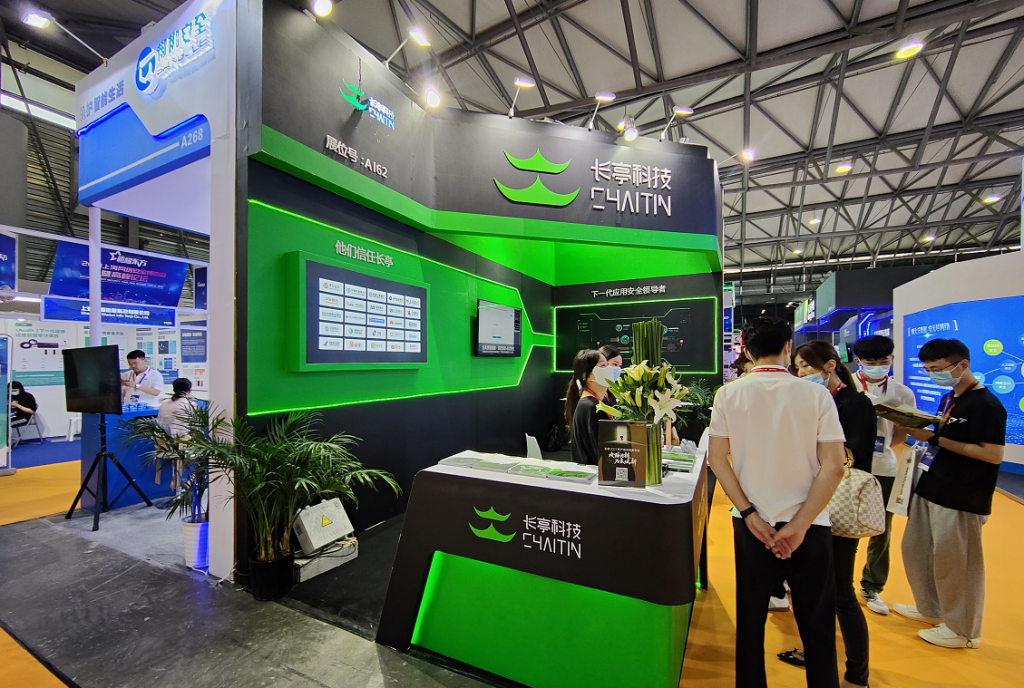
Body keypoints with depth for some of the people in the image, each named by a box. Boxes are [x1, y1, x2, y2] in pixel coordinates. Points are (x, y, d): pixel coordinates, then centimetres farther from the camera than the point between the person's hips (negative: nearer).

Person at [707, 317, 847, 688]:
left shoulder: (729, 394, -7)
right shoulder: (816, 395, -8)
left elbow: (717, 457, -8)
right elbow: (833, 467, -11)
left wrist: (750, 515, -5)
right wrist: (799, 525, -9)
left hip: (753, 523, 1)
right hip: (807, 523, -1)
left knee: (750, 618, 16)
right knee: (816, 623, 17)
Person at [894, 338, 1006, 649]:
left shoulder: (986, 404, -14)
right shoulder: (949, 399, 12)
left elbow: (993, 454, -20)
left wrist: (935, 438, -21)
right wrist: (919, 431, 0)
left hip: (962, 498, -9)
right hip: (931, 488, 9)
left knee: (954, 562, 4)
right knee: (914, 548, 17)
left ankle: (963, 630, 23)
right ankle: (930, 609, 36)